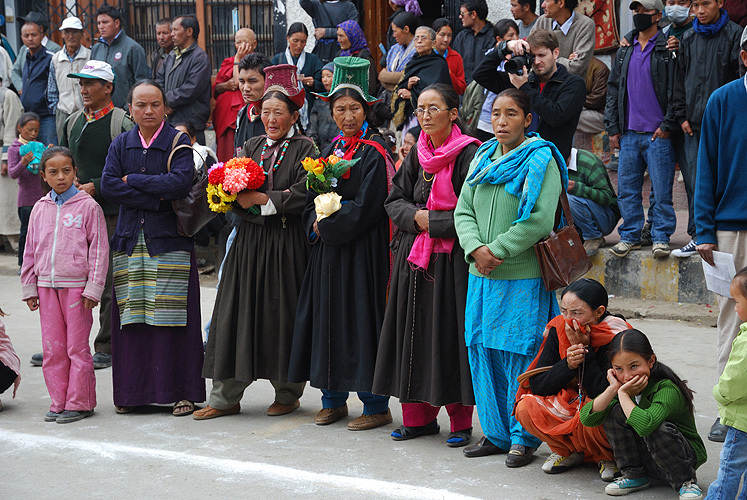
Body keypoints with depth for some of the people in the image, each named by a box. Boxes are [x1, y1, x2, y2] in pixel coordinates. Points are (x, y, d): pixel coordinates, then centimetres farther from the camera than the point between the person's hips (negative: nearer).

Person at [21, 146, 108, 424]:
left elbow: (99, 250, -4)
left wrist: (93, 288, -9)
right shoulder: (40, 209, 10)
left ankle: (79, 403, 8)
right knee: (52, 348, 7)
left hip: (76, 286, -4)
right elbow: (30, 251, 15)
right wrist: (29, 288, 12)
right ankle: (59, 402, 16)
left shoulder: (88, 206, -4)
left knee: (77, 347, 0)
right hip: (47, 286, 5)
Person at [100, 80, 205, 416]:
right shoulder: (121, 145, 11)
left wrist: (132, 180, -8)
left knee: (173, 314, -4)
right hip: (130, 239, 3)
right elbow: (108, 186, -3)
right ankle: (132, 391, 10)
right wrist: (155, 199, -11)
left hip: (169, 240, -3)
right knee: (132, 317, 2)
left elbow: (180, 183, -16)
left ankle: (182, 391, 2)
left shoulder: (178, 142, 0)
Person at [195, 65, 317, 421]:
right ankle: (226, 397, 9)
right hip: (249, 242, 5)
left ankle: (288, 393, 15)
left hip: (286, 244, -5)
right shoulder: (251, 148, 14)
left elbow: (302, 195, -13)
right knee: (237, 312, 3)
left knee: (281, 315, 0)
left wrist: (262, 199, -15)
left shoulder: (304, 149, -2)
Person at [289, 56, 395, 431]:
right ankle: (333, 400, 19)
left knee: (360, 319, -5)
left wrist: (326, 225, -10)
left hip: (361, 251, -8)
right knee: (327, 316, 9)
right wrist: (315, 224, -6)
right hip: (327, 249, 8)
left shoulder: (373, 153, -11)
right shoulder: (332, 150, 13)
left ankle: (376, 406, 2)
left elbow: (364, 208, -17)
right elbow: (312, 199, 13)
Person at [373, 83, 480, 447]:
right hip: (414, 255, 6)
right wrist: (414, 217, -7)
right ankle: (419, 417, 18)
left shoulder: (468, 154, -9)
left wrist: (432, 222, -13)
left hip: (451, 259, -6)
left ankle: (460, 420, 6)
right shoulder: (417, 154, 11)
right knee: (415, 332, 8)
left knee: (450, 333, -4)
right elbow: (395, 200, 12)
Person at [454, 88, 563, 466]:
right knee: (482, 350, 8)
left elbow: (538, 220, -16)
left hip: (523, 277, -6)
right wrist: (476, 248, -8)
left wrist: (497, 250, -15)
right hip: (482, 275, 6)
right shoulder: (483, 159, 14)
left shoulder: (540, 160, -6)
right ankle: (496, 433, 20)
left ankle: (524, 438, 8)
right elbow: (463, 211, 10)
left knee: (519, 354, -3)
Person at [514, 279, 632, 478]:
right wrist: (568, 365, -25)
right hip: (570, 405, 5)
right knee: (526, 408, -20)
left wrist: (585, 349, -25)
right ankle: (568, 452, 5)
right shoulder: (559, 329, -6)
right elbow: (536, 386, -8)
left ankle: (608, 457, -2)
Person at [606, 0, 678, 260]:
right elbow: (613, 89, 16)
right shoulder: (624, 51, 14)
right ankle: (630, 236, 14)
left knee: (661, 189, -2)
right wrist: (612, 128, 9)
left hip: (658, 133, -5)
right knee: (627, 188, 5)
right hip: (629, 133, 5)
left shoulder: (668, 49, -2)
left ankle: (661, 237, 6)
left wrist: (667, 125, -11)